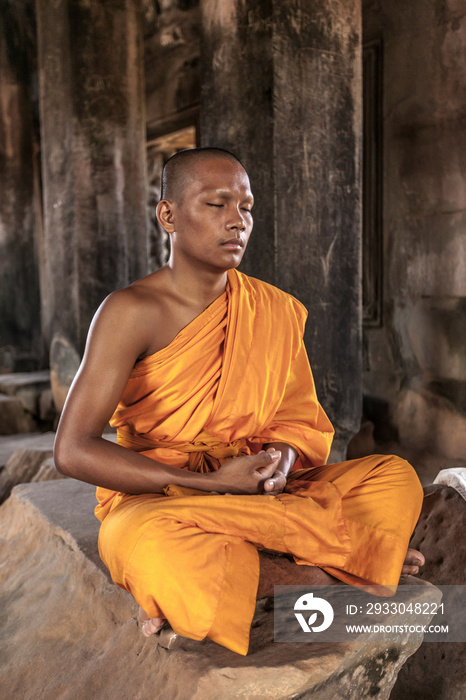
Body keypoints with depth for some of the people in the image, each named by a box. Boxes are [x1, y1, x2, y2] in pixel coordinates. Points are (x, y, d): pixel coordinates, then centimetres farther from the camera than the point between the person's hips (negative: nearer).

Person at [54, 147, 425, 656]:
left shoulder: (275, 310, 4)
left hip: (255, 492, 5)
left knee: (396, 477, -8)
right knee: (159, 547, -39)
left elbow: (300, 420, 13)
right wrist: (209, 483, -21)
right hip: (153, 498, -4)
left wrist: (283, 455, -13)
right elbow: (73, 451, -17)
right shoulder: (132, 312, -12)